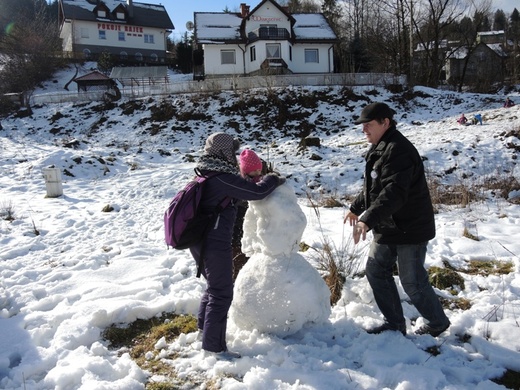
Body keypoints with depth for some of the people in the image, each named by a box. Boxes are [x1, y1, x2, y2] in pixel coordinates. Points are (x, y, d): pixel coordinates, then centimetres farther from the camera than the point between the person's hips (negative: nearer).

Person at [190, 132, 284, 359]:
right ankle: (214, 345, 11)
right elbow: (256, 192, -19)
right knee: (222, 293, 1)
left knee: (214, 286, 25)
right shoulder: (223, 179, -20)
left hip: (200, 241, 10)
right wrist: (273, 180, -1)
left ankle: (204, 327, 42)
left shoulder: (205, 175, 9)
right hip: (215, 244, -10)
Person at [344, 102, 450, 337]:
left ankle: (437, 322, 27)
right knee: (376, 271, 12)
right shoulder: (380, 149, 12)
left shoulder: (398, 150, -22)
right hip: (387, 228, 10)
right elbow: (372, 187, 24)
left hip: (410, 229, -10)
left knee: (412, 282, 1)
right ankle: (394, 324, 26)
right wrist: (356, 208, 26)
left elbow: (394, 192, -35)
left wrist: (368, 220, -43)